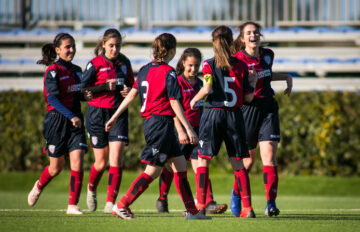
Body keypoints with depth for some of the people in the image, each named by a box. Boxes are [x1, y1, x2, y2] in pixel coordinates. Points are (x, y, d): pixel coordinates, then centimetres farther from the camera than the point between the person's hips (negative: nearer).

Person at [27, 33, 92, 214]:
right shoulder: (53, 71, -10)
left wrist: (85, 95, 0)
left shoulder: (76, 70, 11)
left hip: (75, 121, 5)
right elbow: (52, 98, -19)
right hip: (56, 120, -5)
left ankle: (72, 205, -6)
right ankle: (39, 186, 37)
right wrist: (71, 116, -27)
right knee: (56, 168, 5)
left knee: (77, 162, -9)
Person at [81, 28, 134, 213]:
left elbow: (131, 83, 20)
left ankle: (110, 203, -11)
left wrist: (129, 91, -3)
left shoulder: (124, 62, 7)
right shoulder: (95, 64, -6)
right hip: (97, 114, -3)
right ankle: (91, 189, 35)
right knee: (101, 162, 4)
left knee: (116, 159, -11)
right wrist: (106, 87, -18)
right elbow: (82, 89, -8)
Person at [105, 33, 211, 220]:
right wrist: (189, 129, -12)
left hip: (150, 121, 9)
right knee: (153, 171, -6)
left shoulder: (145, 70, 11)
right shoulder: (168, 72, -12)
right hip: (162, 122, -9)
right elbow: (174, 103, -14)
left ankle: (192, 211, 11)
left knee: (180, 164, 11)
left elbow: (131, 94, 12)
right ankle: (121, 206, -5)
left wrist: (114, 117, 17)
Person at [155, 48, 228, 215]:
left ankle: (209, 203, -17)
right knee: (170, 166, 8)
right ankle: (162, 201, 26)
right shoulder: (177, 82, -6)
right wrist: (180, 131, -20)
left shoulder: (199, 84, 13)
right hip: (179, 129, -5)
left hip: (196, 129, 5)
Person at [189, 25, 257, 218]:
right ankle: (247, 207, 2)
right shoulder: (241, 66, 1)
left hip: (213, 114, -2)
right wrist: (252, 84, 20)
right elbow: (248, 97, 1)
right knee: (237, 162, 7)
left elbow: (207, 89, -16)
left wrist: (194, 100, 2)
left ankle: (200, 204, -1)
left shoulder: (209, 65, -5)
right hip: (234, 116, 2)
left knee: (203, 159, 6)